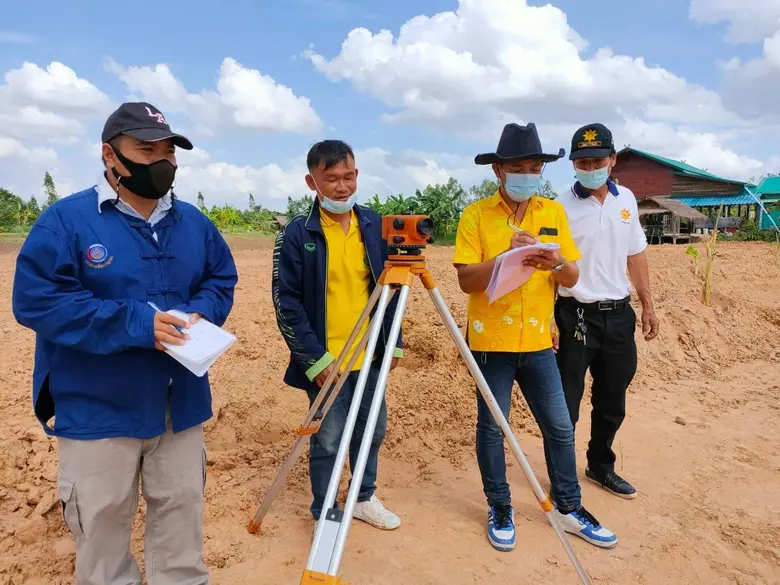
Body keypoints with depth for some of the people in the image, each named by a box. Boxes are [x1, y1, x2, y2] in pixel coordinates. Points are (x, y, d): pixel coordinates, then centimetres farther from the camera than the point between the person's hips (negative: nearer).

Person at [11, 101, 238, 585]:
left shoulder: (194, 222, 6)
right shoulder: (66, 220, -10)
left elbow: (222, 278, 13)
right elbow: (35, 299, -17)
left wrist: (202, 313, -10)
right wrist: (135, 324, -25)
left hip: (181, 403, 5)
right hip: (98, 408, -4)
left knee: (183, 509, 18)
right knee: (103, 520, 13)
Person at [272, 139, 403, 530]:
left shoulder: (375, 225, 2)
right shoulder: (296, 234, -10)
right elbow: (286, 303, -10)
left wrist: (394, 343, 5)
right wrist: (315, 359, -15)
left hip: (370, 355, 5)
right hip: (326, 361, -4)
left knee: (372, 430, 17)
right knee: (328, 441, 6)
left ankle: (364, 498, 39)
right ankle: (325, 516, 28)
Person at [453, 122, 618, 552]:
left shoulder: (554, 213, 6)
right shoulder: (476, 215, -6)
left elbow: (573, 278, 3)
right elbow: (467, 280, -12)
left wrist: (557, 263, -18)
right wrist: (508, 256, -26)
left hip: (538, 342, 4)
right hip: (491, 341, -3)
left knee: (559, 428, 12)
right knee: (491, 427, 7)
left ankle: (569, 507, 31)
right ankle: (499, 509, 26)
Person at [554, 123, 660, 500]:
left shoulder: (626, 199, 7)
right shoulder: (562, 207, -10)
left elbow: (635, 254, 15)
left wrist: (647, 304, 14)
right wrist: (547, 319, -17)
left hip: (619, 314, 5)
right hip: (576, 315, -5)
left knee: (612, 403, 17)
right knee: (565, 404, 2)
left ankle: (601, 467, 37)